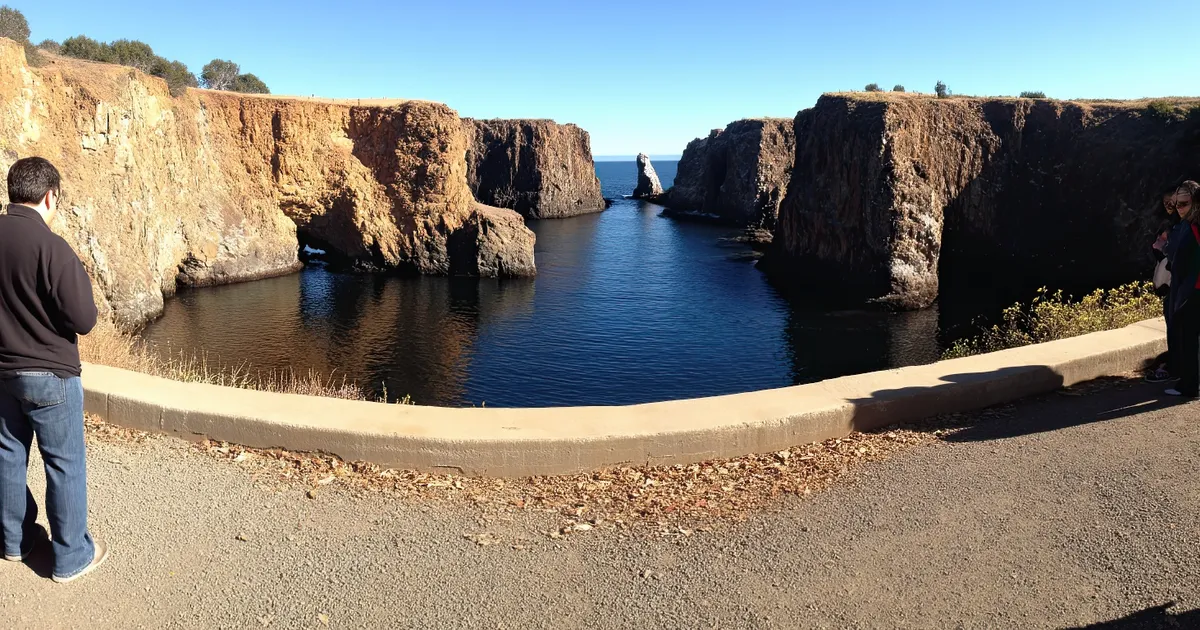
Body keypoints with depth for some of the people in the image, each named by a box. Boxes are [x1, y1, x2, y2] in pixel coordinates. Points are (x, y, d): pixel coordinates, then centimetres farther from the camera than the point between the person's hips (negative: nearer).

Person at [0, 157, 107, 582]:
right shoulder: (51, 247, -22)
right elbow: (84, 320, -18)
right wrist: (79, 277, -4)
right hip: (50, 376, -7)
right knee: (65, 466, 5)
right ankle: (71, 558, 16)